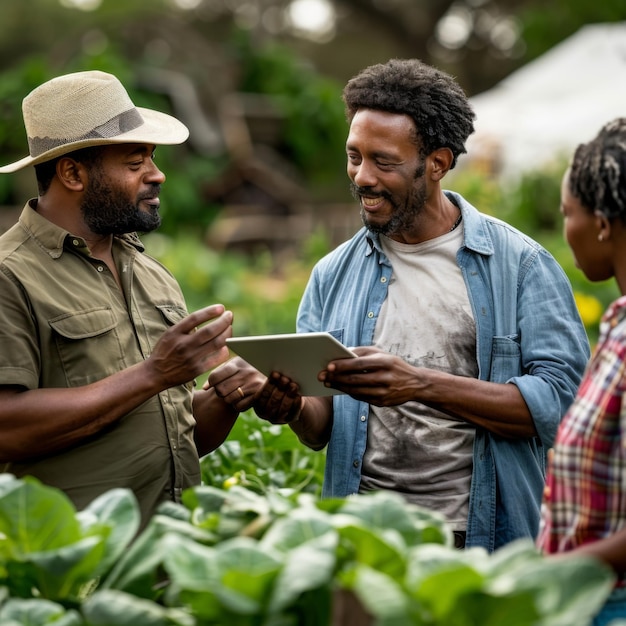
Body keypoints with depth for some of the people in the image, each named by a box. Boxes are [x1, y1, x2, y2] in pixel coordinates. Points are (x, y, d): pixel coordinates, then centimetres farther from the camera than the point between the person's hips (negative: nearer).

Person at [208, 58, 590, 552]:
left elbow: (561, 401, -9)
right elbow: (323, 429, 14)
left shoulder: (521, 265, 2)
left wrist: (423, 384, -17)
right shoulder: (334, 275, 14)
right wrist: (294, 409, -9)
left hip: (485, 542, -3)